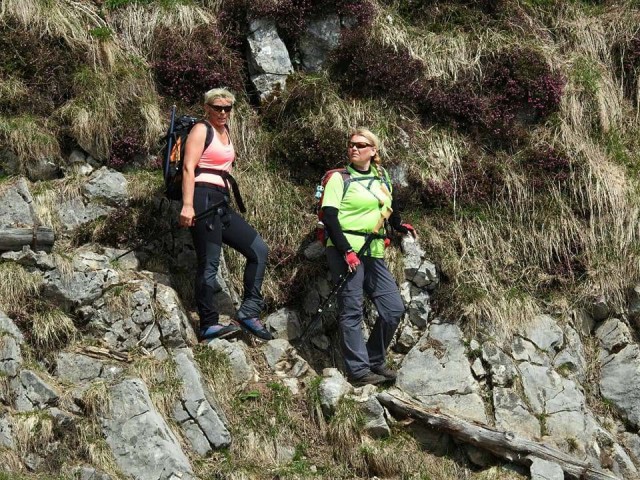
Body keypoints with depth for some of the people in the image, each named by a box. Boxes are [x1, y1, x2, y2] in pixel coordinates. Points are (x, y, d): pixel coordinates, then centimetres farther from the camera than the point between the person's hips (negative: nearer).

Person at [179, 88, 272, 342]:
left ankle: (249, 311, 2)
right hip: (203, 199, -9)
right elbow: (188, 168, -13)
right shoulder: (202, 130, -3)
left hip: (221, 203, 9)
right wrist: (187, 205, -23)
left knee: (259, 249, 3)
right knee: (209, 262, -12)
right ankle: (208, 325, -12)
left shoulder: (226, 131, 22)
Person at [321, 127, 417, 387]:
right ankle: (358, 370, -2)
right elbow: (329, 216, -10)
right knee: (351, 311, -5)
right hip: (346, 251, -6)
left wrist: (399, 225, 14)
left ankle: (375, 361, 18)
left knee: (394, 308, 4)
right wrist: (346, 251, -17)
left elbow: (389, 207, 31)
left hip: (374, 253, 6)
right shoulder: (339, 178, -2)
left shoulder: (382, 177, 15)